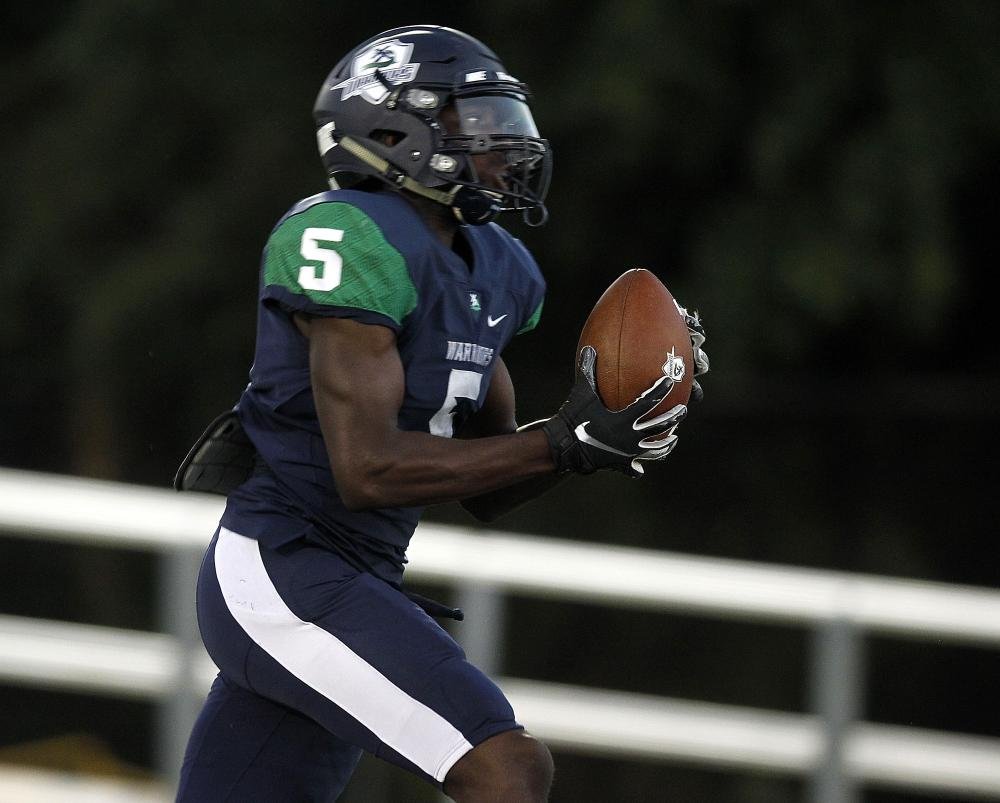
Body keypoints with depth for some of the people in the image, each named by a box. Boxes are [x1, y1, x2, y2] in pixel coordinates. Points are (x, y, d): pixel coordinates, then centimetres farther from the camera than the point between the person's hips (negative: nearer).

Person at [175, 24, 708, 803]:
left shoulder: (494, 271, 13)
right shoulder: (354, 242, -15)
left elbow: (488, 490, 18)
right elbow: (367, 470, -21)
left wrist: (598, 425, 0)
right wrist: (564, 445, -21)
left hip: (355, 584, 10)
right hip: (283, 572, -10)